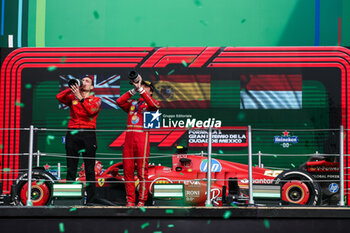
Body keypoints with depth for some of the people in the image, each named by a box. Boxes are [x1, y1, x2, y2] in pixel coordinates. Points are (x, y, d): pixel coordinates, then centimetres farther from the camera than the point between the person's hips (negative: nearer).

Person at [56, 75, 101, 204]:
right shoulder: (73, 98, 16)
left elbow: (91, 110, -10)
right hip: (72, 134, 2)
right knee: (71, 169, 1)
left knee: (90, 170, -3)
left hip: (88, 134, -2)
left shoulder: (96, 100, 10)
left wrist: (80, 98, -16)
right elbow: (59, 97, -1)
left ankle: (89, 200, -1)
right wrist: (71, 89, -5)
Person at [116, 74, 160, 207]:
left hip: (142, 137, -4)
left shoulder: (150, 102, 12)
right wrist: (134, 90, 3)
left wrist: (140, 89, -12)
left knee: (142, 171, -6)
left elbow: (154, 105, -12)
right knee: (128, 170, 1)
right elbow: (119, 102, 7)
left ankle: (142, 200, -2)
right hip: (129, 137, 4)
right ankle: (130, 200, 5)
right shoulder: (132, 103, 23)